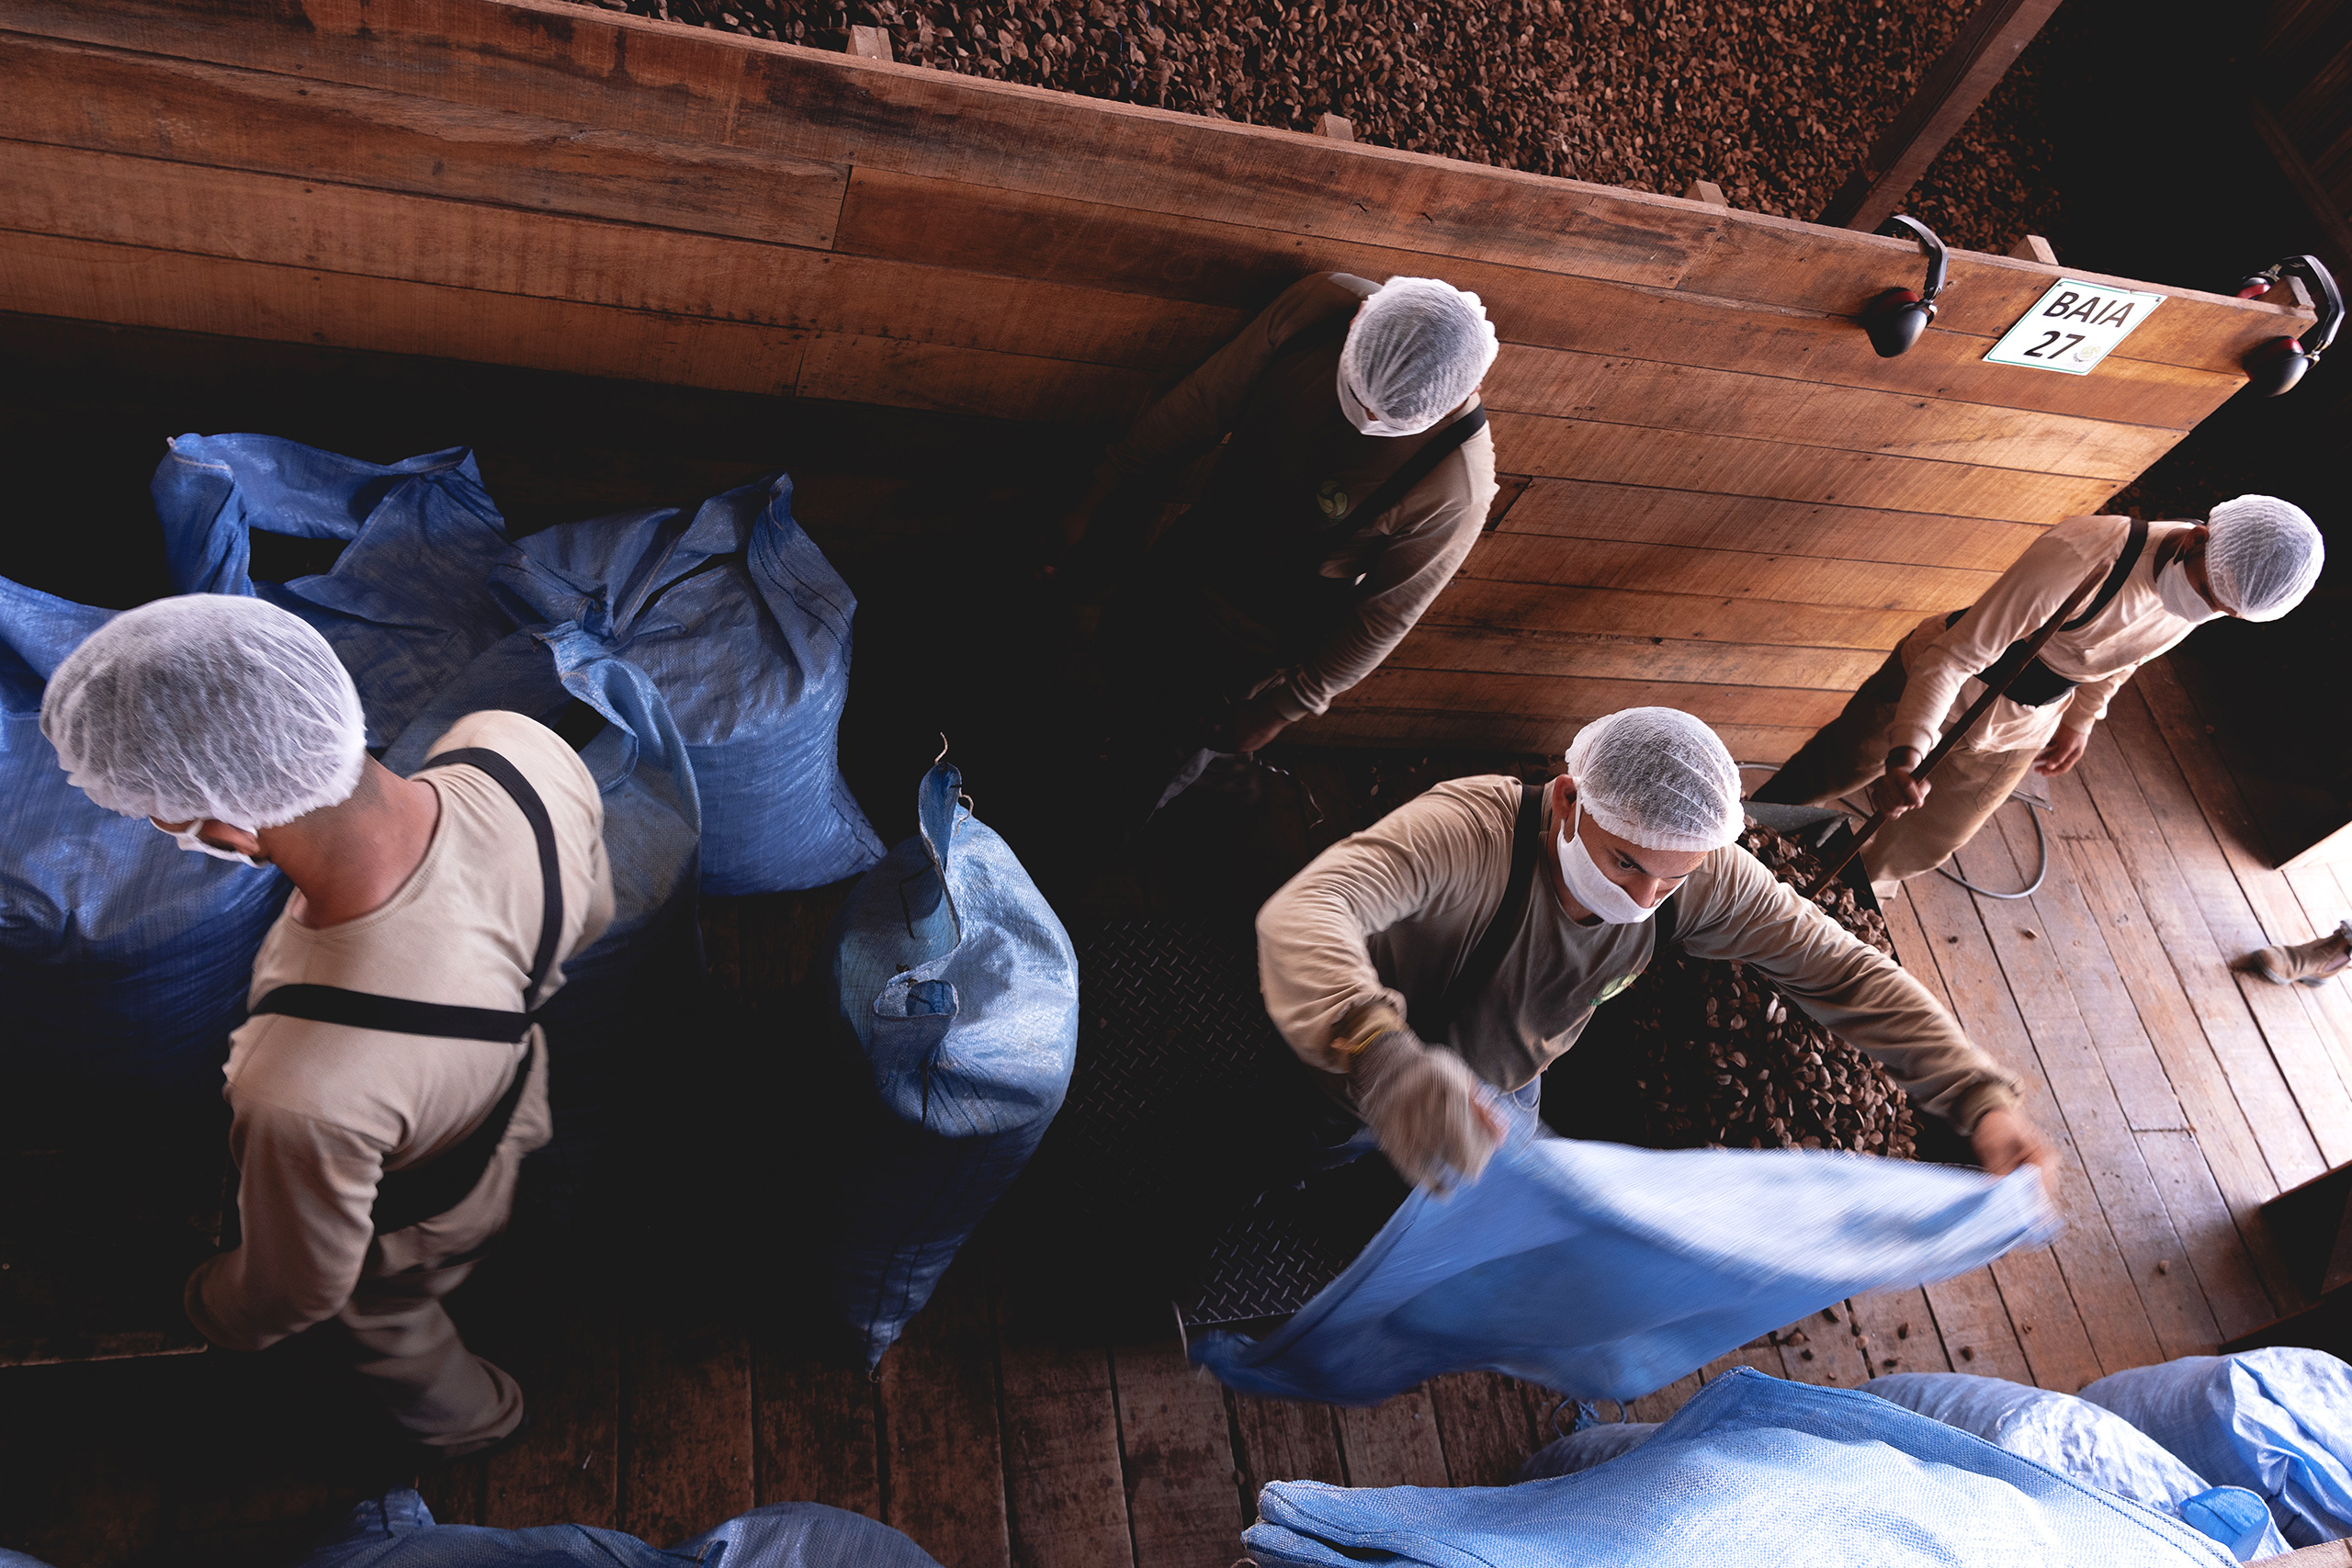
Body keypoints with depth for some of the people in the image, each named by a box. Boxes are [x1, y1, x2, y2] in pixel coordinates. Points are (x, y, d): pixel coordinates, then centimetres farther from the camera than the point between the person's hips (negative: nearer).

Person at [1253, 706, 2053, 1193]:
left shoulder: (1701, 875, -30)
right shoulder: (1469, 831, -48)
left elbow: (1843, 970, -20)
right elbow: (1299, 915, -63)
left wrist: (1981, 1101, -33)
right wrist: (1382, 1061, -82)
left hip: (1508, 1079, 5)